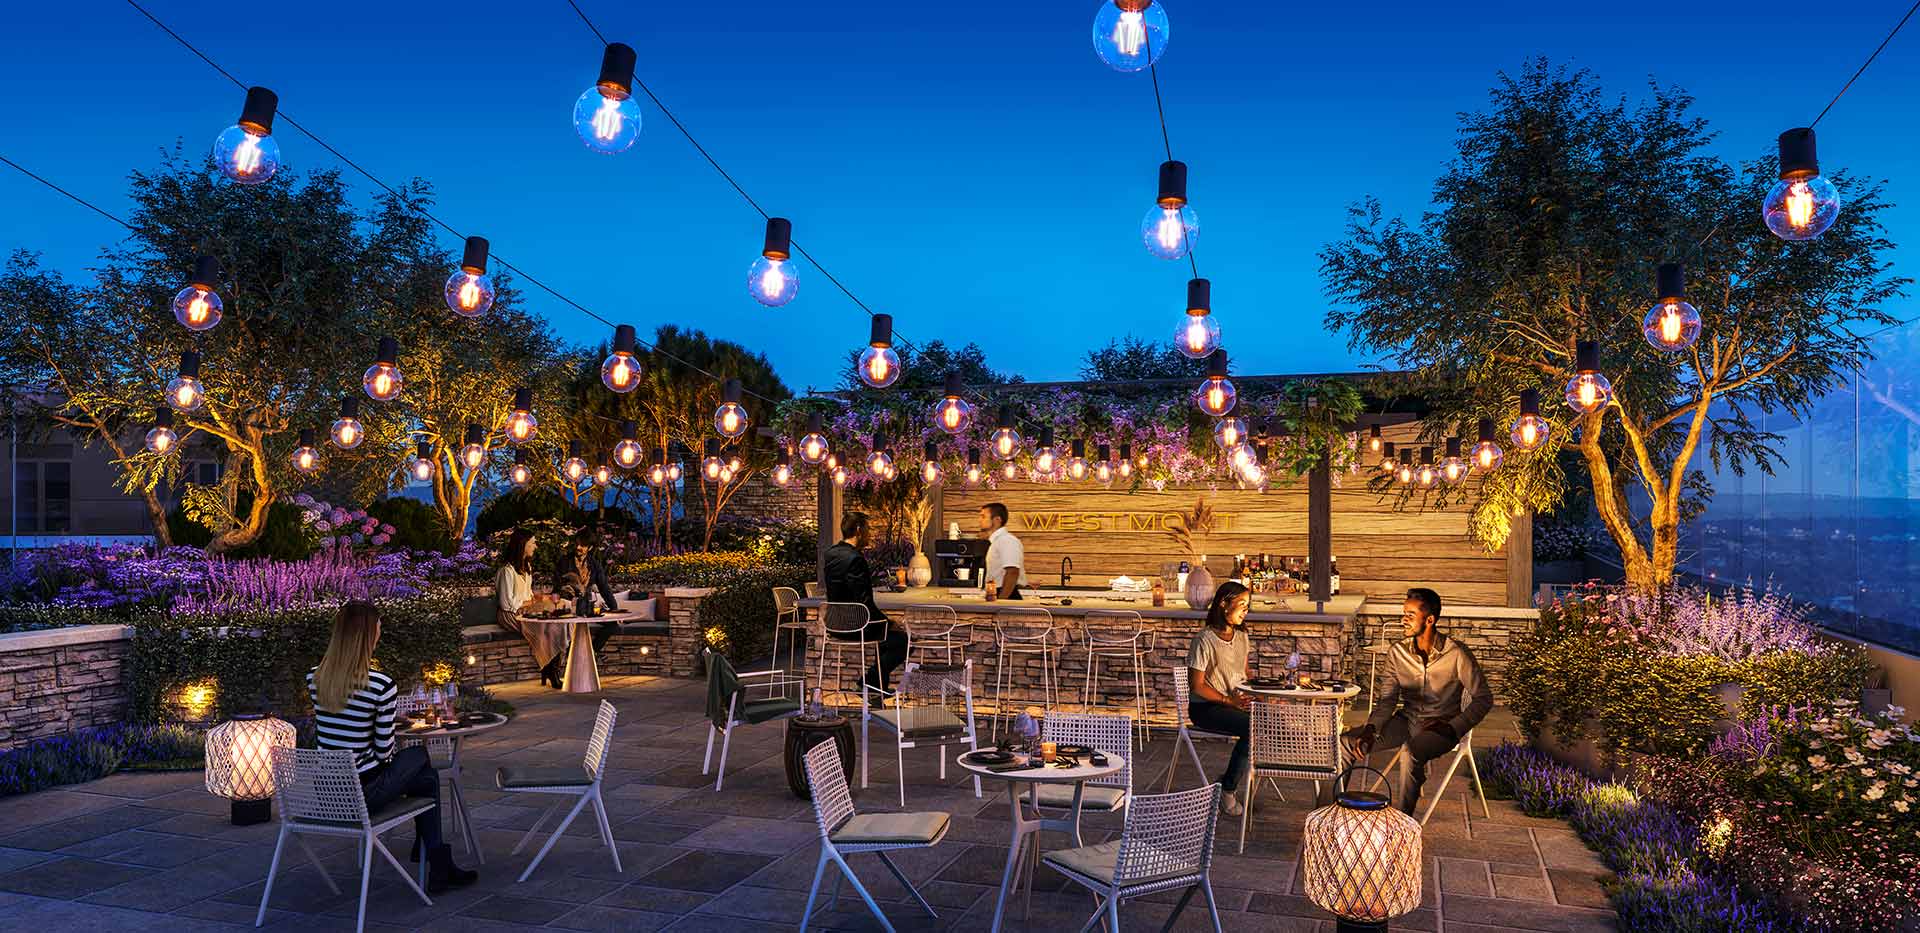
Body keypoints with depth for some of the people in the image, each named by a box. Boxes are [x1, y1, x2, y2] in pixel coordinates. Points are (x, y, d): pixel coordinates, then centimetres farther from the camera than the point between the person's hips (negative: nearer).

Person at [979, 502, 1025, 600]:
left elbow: (1012, 573, -23)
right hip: (994, 597, 9)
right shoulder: (996, 541, 19)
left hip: (1007, 597, -9)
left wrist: (1001, 600, -25)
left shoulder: (1007, 541, -12)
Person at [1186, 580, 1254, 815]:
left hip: (1236, 702, 7)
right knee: (1253, 727, -30)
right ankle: (1228, 788, -11)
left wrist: (1248, 696, 1)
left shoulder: (1242, 637, 10)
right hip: (1205, 707, -7)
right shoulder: (1205, 640, -14)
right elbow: (1196, 685, -13)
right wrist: (1229, 701, -17)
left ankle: (1230, 779, -4)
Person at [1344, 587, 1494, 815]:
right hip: (1405, 720, 5)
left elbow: (1483, 698, -6)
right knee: (1349, 741, -16)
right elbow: (1387, 698, 1)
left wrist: (1453, 728, -17)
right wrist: (1371, 728, -17)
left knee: (1412, 751, -39)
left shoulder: (1456, 655, -13)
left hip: (1441, 726, -5)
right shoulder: (1398, 651, 0)